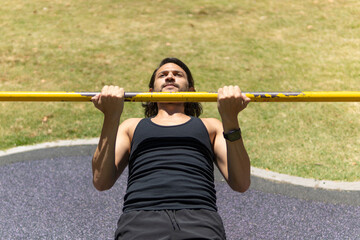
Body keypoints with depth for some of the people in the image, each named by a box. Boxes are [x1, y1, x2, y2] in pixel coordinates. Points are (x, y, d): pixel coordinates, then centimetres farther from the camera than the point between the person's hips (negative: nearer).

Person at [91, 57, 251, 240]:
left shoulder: (210, 126, 27)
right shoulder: (132, 126, 29)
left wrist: (230, 119, 1)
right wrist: (111, 117, 2)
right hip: (141, 216, 1)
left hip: (199, 218, 0)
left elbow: (240, 183, 11)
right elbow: (101, 181, 12)